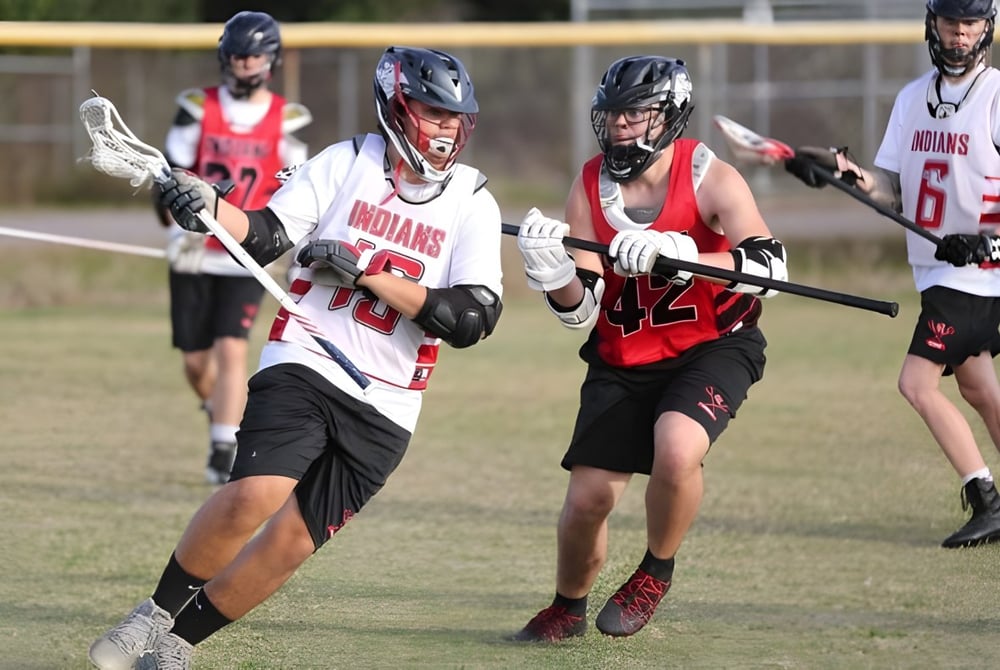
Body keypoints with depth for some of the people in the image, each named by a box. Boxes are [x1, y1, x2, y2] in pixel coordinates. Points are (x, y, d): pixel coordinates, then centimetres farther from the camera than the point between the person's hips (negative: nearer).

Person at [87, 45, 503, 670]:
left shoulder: (473, 205, 1)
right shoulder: (348, 163, 2)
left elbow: (472, 319, -9)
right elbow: (265, 236, -3)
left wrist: (368, 272, -14)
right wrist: (207, 205, -23)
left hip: (384, 407, 2)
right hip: (303, 366, -2)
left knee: (293, 541, -4)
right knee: (255, 495, -24)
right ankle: (157, 613, -2)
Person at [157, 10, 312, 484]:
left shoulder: (285, 121, -2)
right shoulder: (198, 110, -3)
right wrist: (179, 227, -17)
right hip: (195, 257, 2)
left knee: (231, 350, -15)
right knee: (195, 360, 8)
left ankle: (224, 452, -13)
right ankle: (219, 410, 39)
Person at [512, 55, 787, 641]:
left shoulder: (711, 179, -15)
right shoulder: (590, 187, -5)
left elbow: (770, 267, -30)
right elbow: (582, 310, -5)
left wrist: (677, 257, -43)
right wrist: (555, 273, -29)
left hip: (713, 349, -4)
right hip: (622, 361, 4)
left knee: (677, 449, -32)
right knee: (587, 500, -1)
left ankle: (656, 574, -3)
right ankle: (568, 609, 30)